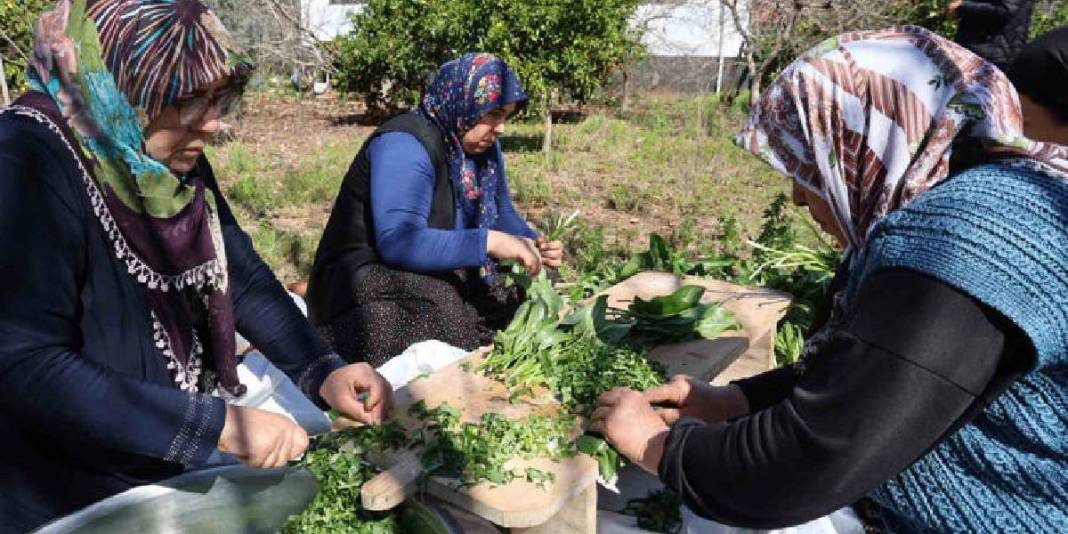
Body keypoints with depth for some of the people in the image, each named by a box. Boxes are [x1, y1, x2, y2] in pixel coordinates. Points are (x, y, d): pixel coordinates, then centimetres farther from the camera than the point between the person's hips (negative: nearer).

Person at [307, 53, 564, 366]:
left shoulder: (483, 145, 3)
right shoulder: (404, 146, -23)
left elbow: (501, 213, 13)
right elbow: (398, 241, -35)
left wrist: (533, 244, -8)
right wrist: (488, 242, -38)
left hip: (439, 276, 8)